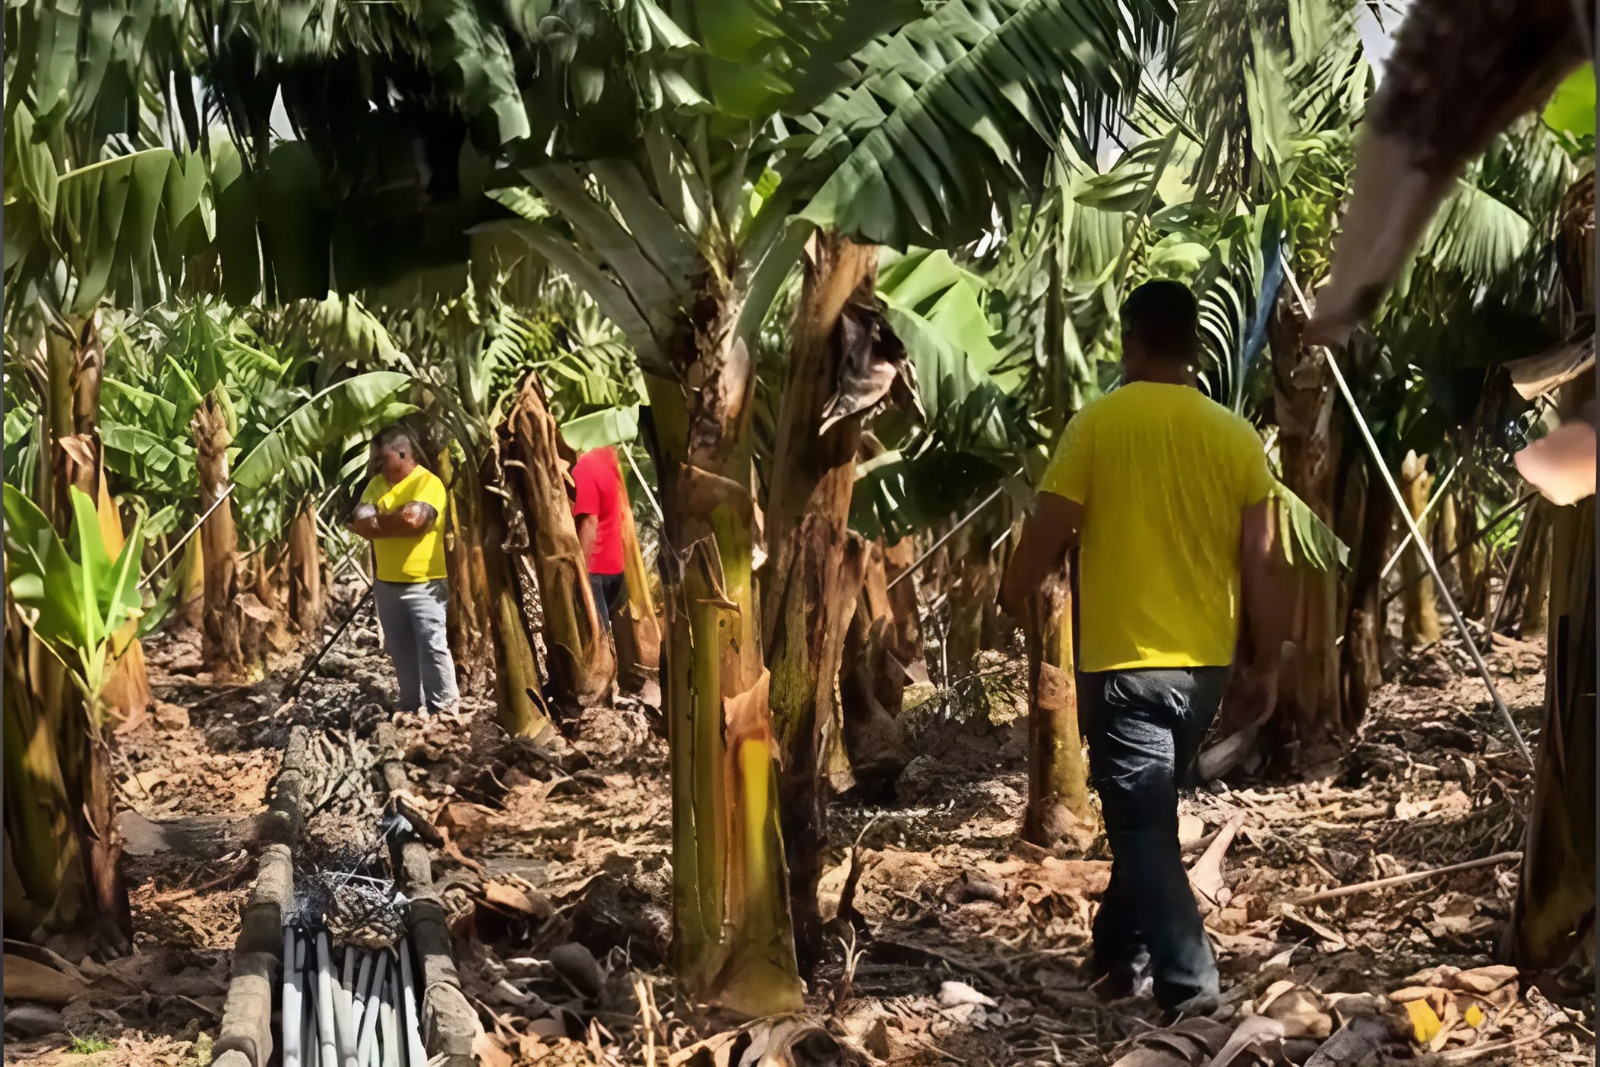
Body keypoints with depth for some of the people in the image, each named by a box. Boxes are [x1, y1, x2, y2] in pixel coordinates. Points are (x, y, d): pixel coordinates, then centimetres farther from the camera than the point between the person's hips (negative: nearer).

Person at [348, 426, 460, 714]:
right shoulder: (377, 483, 11)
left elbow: (412, 519, -25)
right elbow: (360, 522, 1)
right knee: (402, 653, 12)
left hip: (423, 584, -7)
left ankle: (442, 710, -3)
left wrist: (376, 522, -9)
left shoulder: (428, 483, -11)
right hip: (387, 583, 7)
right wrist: (393, 522, -16)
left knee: (432, 648, -9)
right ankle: (411, 709, 21)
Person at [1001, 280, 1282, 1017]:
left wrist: (1013, 596, 12)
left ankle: (1189, 983, -6)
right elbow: (1259, 564, 2)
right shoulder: (1236, 436, 1)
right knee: (1148, 812, 20)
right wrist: (1267, 661, 12)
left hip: (1123, 658, -5)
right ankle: (1117, 954, 31)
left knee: (1142, 825, -1)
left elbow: (1048, 532, -8)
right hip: (1204, 661, 5)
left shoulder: (1097, 423, -8)